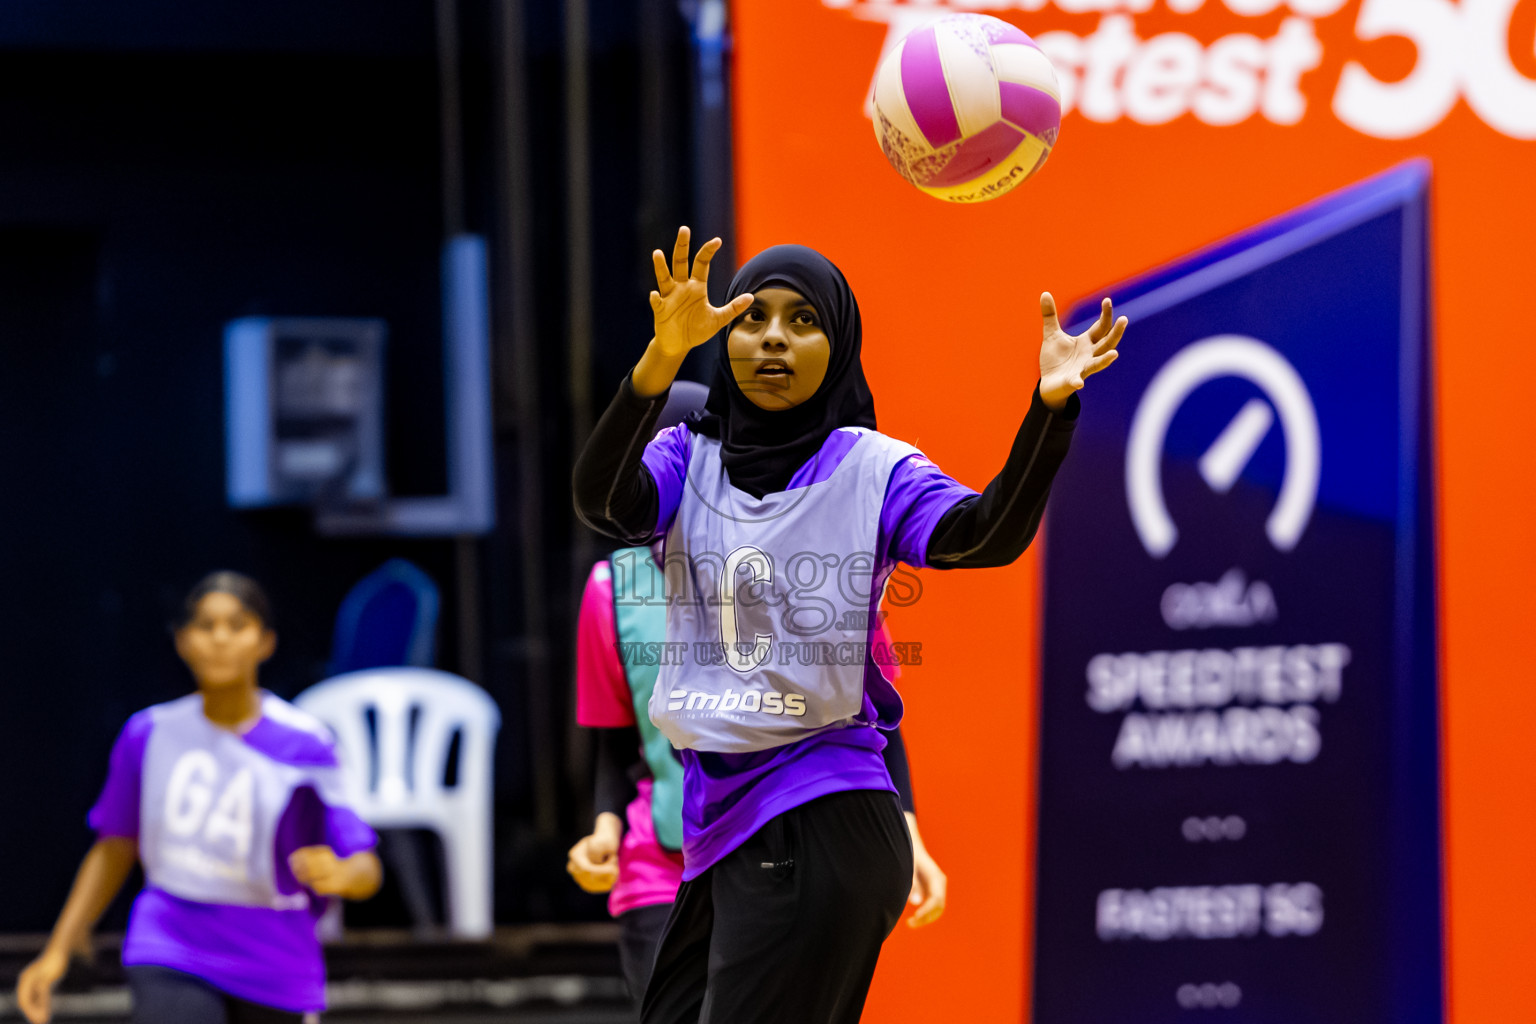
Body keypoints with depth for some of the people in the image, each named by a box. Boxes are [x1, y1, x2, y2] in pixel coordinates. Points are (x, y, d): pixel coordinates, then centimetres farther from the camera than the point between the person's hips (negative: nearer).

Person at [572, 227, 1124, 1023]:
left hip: (821, 832, -5)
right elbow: (602, 502, -16)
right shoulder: (688, 459, 6)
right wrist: (663, 358, -33)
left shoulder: (874, 469, -3)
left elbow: (985, 535, -21)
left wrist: (1050, 406, -38)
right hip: (718, 825, 5)